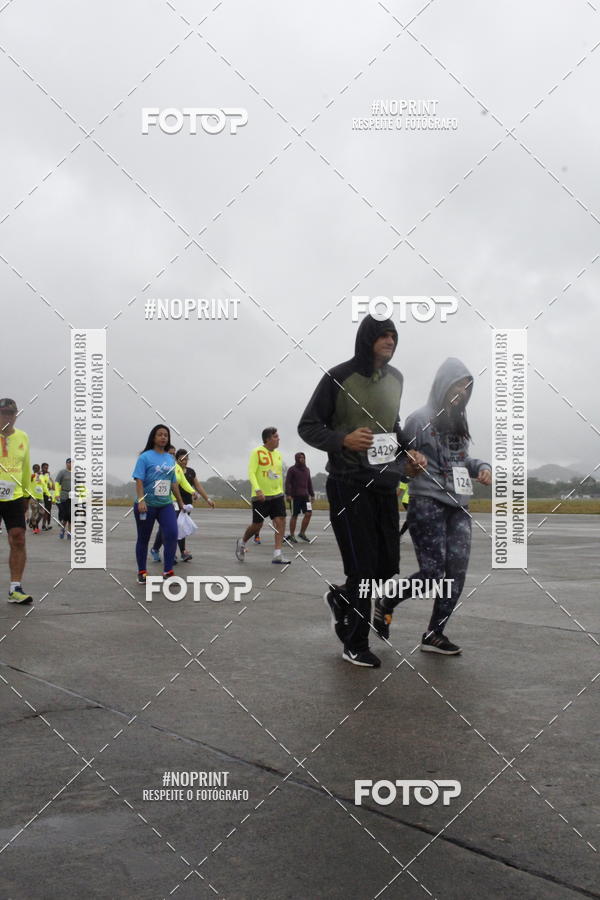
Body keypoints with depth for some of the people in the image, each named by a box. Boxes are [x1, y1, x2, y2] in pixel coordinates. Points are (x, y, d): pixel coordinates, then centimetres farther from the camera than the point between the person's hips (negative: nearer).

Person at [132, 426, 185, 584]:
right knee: (143, 539, 8)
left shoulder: (170, 458, 8)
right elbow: (139, 480, -13)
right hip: (146, 505, -4)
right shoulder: (145, 457, -8)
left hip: (166, 505, 4)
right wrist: (141, 500, -24)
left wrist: (180, 502, 19)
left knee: (172, 534, -11)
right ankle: (142, 572, 22)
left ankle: (168, 572, -2)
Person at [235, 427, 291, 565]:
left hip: (276, 494, 6)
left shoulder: (277, 454, 10)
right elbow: (251, 473, -16)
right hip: (260, 496, -5)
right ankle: (242, 542, 32)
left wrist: (281, 491, 20)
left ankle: (277, 556, -9)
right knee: (257, 525, 2)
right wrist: (257, 490, -27)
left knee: (281, 522, -9)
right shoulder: (257, 452, -10)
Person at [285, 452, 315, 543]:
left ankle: (302, 533, 6)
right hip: (295, 496, -5)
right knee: (294, 516, 0)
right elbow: (288, 482, -7)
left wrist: (312, 494, 17)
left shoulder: (307, 469, 16)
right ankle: (292, 535, 9)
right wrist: (288, 494, -16)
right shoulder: (292, 469, -2)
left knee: (308, 513, -6)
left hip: (305, 496, 5)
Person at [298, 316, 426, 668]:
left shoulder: (395, 379, 9)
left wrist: (407, 452, 7)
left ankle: (341, 596, 37)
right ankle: (355, 646, 17)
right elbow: (308, 427, -5)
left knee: (389, 565, 7)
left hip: (386, 484, 6)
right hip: (349, 485, -6)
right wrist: (343, 440, -22)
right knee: (363, 567, -2)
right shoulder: (339, 378, -9)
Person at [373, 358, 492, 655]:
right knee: (433, 572, -9)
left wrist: (481, 466, 7)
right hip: (427, 504, -6)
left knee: (456, 571, -3)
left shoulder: (458, 421, 15)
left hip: (458, 507, 6)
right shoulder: (420, 419, -4)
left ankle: (434, 635, 8)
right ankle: (385, 605, 17)